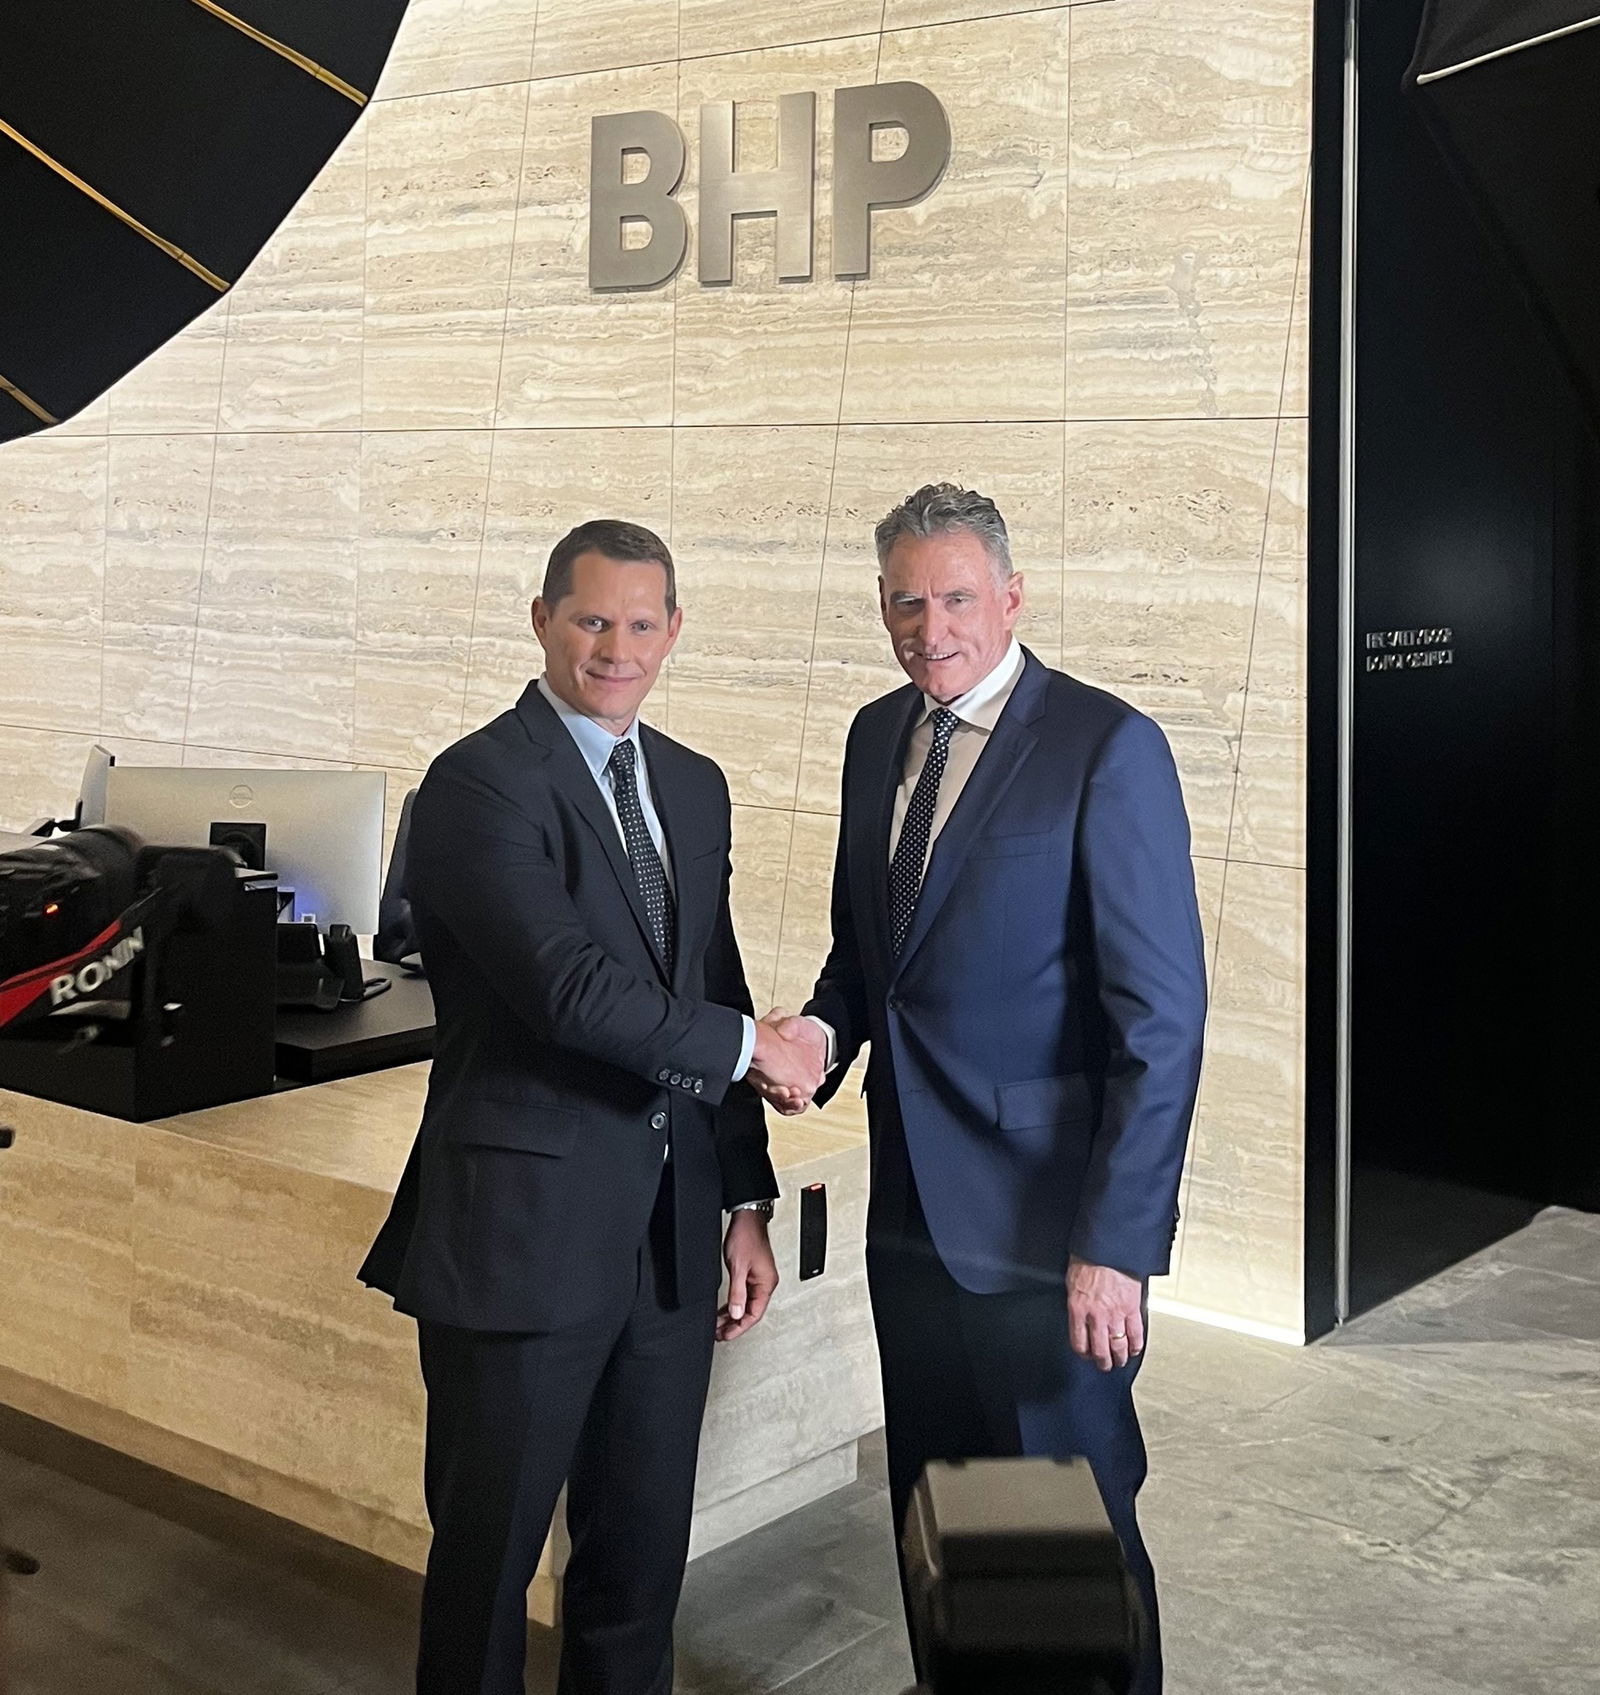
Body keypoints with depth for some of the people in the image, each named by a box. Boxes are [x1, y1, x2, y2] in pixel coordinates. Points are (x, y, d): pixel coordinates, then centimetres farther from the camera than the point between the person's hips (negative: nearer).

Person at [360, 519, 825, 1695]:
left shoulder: (695, 789, 12)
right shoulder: (480, 783, -12)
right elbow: (569, 989, -23)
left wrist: (747, 1202, 14)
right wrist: (748, 1046, -11)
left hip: (670, 1232, 7)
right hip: (525, 1231, -6)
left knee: (646, 1551, 16)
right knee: (490, 1551, 9)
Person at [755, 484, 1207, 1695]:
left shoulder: (1108, 749, -13)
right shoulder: (878, 737, 8)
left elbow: (1162, 1015, -15)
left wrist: (1119, 1242, -19)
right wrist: (825, 1029, -3)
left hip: (1043, 1225, -6)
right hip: (913, 1209, 6)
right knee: (932, 1521, 18)